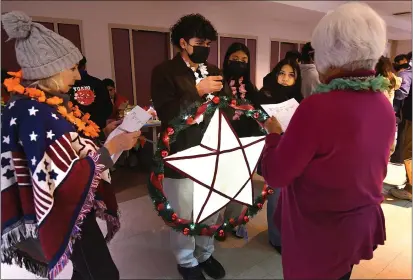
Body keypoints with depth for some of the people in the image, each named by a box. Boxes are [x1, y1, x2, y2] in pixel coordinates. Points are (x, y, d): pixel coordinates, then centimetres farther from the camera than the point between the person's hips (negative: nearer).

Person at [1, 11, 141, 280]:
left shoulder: (51, 102, 2)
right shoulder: (33, 113, -26)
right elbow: (67, 178, -28)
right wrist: (114, 146, -23)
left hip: (76, 204, 9)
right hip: (65, 211, -9)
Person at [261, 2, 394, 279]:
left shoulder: (319, 106, -29)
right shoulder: (385, 106, -4)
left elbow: (275, 175, -20)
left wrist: (274, 133, -4)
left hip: (318, 233, -6)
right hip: (362, 224, 7)